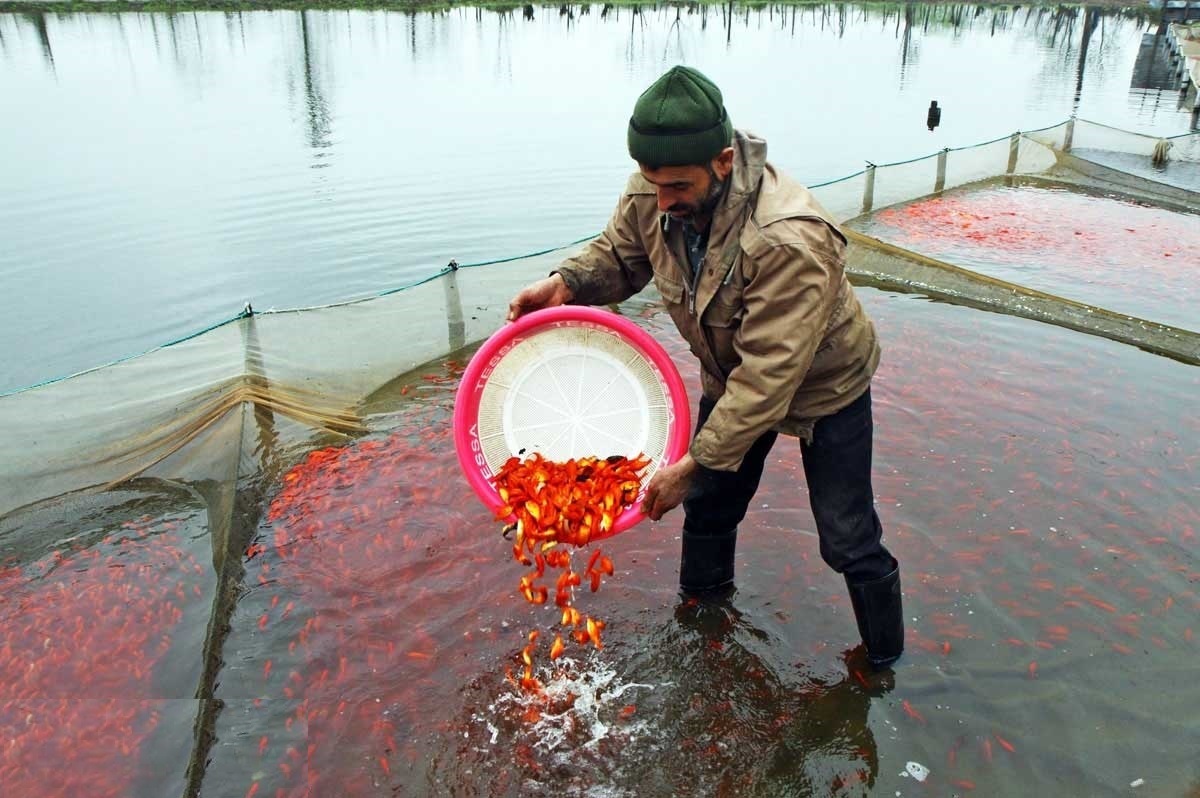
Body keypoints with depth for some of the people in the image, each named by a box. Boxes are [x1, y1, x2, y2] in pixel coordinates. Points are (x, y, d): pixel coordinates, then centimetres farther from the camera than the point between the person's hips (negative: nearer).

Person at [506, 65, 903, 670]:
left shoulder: (789, 243, -42)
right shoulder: (652, 195, -22)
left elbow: (767, 379, -37)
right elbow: (619, 256, -1)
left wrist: (693, 463, -35)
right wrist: (566, 283, -23)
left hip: (822, 389, -6)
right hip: (730, 378, 6)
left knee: (848, 541, 4)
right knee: (708, 507, 20)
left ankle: (884, 663, 30)